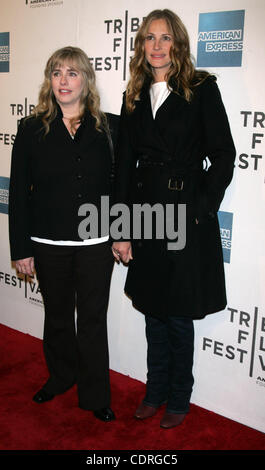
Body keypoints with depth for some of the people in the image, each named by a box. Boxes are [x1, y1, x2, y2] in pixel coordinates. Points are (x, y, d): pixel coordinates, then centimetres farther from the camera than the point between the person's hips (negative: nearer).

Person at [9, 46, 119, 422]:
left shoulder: (109, 127, -1)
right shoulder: (32, 130, -1)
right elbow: (19, 192, -1)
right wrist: (21, 248, -3)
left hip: (96, 244, -1)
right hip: (48, 245, 1)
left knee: (93, 321, 9)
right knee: (57, 316, 18)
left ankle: (95, 395, 26)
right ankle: (61, 376, 42)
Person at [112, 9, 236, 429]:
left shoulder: (202, 89, -3)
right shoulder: (135, 96, 9)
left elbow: (223, 157, -6)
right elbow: (125, 164, 6)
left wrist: (200, 211, -12)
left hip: (187, 217, -4)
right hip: (145, 212, 4)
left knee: (179, 316, 7)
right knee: (153, 311, 15)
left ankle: (179, 398, 28)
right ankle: (156, 390, 34)